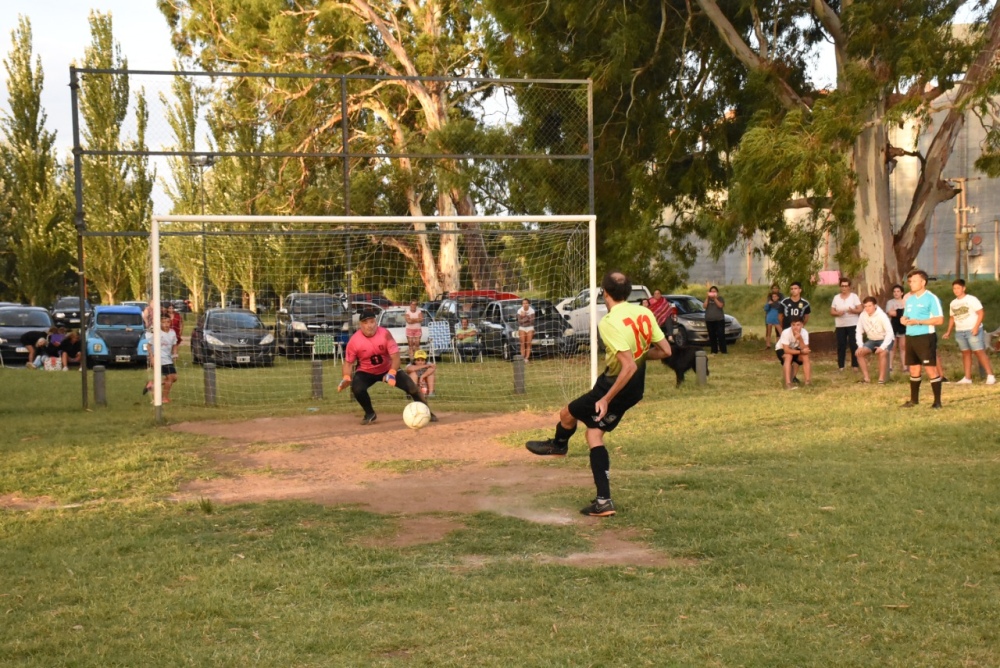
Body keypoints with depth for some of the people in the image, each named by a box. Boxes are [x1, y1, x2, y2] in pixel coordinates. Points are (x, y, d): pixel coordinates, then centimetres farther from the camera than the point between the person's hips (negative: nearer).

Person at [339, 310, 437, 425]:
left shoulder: (385, 334, -22)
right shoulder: (354, 341, -20)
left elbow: (395, 356, -21)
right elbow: (348, 362, -7)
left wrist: (391, 374, -37)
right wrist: (346, 378, -25)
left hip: (388, 369, 0)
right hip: (366, 372, 0)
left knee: (410, 386, -16)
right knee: (357, 388, -30)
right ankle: (370, 414, -1)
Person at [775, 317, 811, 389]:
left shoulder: (804, 333, -23)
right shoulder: (786, 333, -34)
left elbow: (805, 349, -29)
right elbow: (786, 350, -36)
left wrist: (800, 339, -43)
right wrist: (801, 351, -33)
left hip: (795, 349, 4)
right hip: (781, 350, -4)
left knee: (806, 356, -22)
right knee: (789, 356, -34)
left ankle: (808, 381, -16)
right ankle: (788, 383, -36)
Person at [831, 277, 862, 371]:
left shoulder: (854, 296, 1)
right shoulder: (836, 297, 8)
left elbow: (860, 310, -5)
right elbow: (832, 311, 8)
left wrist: (853, 311, -25)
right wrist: (837, 313, -14)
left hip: (852, 325, -2)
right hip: (840, 325, 2)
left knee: (853, 345, -3)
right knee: (841, 345, 1)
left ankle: (855, 365, 3)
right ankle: (840, 365, 6)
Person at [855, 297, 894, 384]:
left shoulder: (882, 315, -25)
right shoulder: (862, 316, -12)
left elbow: (890, 332, -27)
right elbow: (859, 331, -4)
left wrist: (882, 347, -35)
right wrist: (860, 345, -18)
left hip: (885, 340, -5)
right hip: (872, 340, 5)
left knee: (882, 353, -34)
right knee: (859, 352, -15)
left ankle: (882, 378, -25)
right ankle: (866, 377, -9)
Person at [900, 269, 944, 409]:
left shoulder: (931, 298, -8)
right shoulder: (909, 299, 14)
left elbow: (940, 319, -14)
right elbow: (905, 317, 24)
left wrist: (918, 321, -19)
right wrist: (904, 320, -2)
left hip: (925, 337, -7)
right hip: (910, 337, 7)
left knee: (931, 369, -6)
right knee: (914, 369, 13)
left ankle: (937, 401, 0)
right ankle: (914, 399, 23)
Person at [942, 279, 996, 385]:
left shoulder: (971, 299, -7)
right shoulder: (953, 303, 12)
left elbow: (981, 313, -11)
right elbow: (952, 317, 20)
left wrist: (976, 327, -21)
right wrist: (949, 331, 9)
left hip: (973, 330, -6)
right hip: (959, 332, 6)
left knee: (979, 352, -11)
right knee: (966, 353, 7)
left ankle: (990, 376, -11)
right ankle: (967, 378, 9)